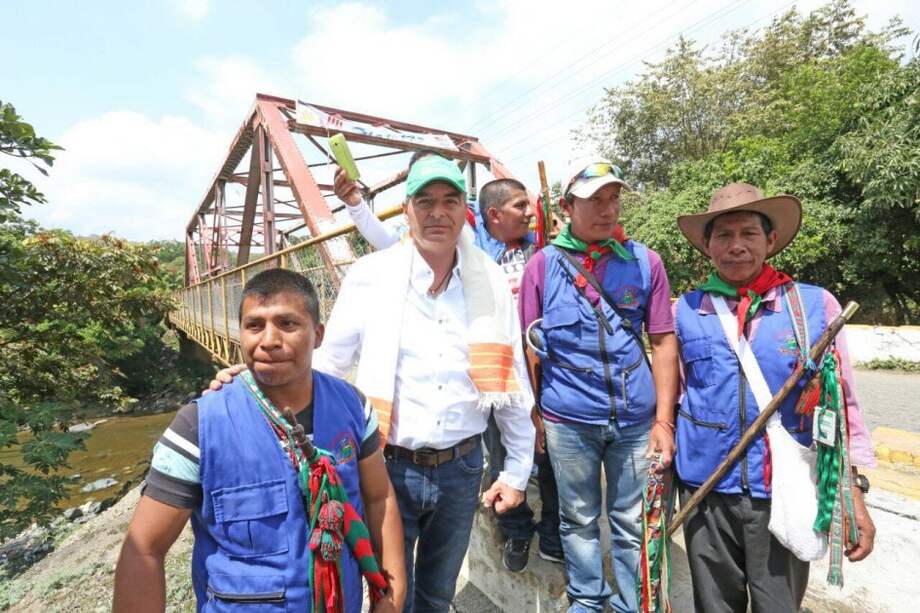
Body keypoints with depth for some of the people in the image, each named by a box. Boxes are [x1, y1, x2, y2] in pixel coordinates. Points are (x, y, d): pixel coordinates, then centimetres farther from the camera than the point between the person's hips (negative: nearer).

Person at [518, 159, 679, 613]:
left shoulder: (645, 261, 1)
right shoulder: (543, 264, -3)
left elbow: (663, 342, 2)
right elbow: (529, 346, 1)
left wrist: (664, 420, -1)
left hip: (636, 419, 1)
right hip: (568, 420, 0)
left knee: (634, 524, 14)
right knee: (579, 521, 17)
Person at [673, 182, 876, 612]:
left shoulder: (815, 305, -4)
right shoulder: (686, 310, -1)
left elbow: (841, 402, 2)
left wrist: (851, 489, -1)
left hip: (786, 492, -1)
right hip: (705, 488, 1)